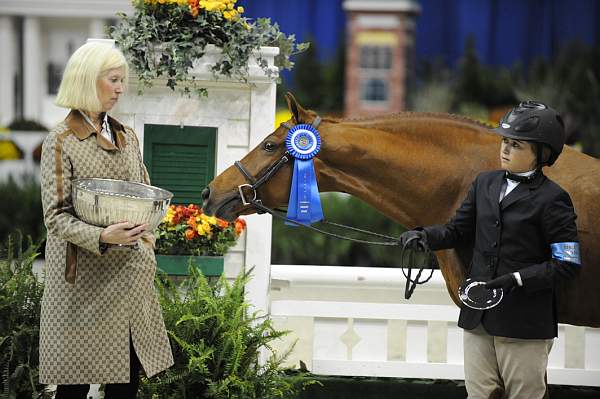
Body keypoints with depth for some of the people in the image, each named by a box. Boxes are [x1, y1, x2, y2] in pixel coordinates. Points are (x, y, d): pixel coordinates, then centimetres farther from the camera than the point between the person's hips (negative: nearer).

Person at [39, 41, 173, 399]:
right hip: (85, 279, -6)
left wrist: (145, 233, 1)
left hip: (131, 274, 6)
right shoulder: (61, 142, -7)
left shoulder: (127, 137, 12)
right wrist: (102, 237, -27)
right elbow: (55, 217, -11)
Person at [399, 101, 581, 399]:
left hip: (524, 324, -6)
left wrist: (517, 280, -21)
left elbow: (567, 265, -12)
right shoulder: (485, 184, 9)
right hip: (477, 317, 6)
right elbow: (459, 230, 14)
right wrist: (425, 236, -6)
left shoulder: (552, 200, -10)